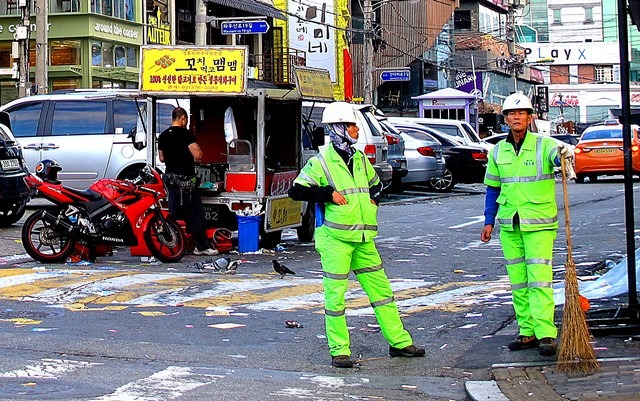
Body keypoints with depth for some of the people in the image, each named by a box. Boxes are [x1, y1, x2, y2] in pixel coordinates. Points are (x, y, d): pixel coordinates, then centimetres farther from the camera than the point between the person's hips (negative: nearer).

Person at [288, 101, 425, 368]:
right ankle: (339, 351, 6)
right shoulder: (320, 163, -6)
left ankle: (399, 342, 18)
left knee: (380, 288, 9)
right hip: (336, 238, -6)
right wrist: (329, 194, -15)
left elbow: (375, 184, 31)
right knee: (335, 293, -2)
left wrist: (373, 200, 11)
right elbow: (296, 191, -10)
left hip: (363, 238, 6)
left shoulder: (360, 158, 14)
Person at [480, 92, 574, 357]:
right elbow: (492, 188, 17)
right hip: (509, 225, 5)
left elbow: (558, 154, -26)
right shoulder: (498, 151, 9)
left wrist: (565, 155, -50)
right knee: (518, 281, 8)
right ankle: (527, 332, 15)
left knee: (539, 278, -10)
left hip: (539, 223, -5)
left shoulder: (543, 145, -4)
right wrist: (489, 221, 14)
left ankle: (546, 335, -10)